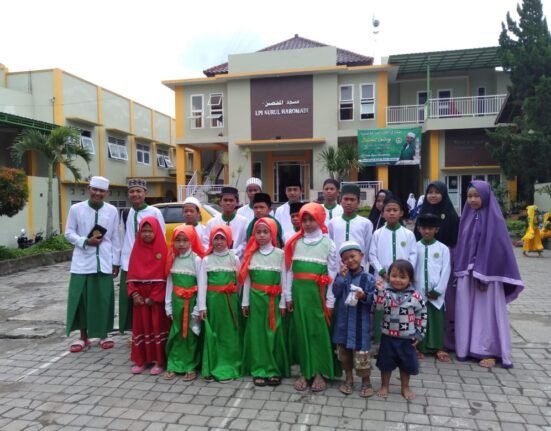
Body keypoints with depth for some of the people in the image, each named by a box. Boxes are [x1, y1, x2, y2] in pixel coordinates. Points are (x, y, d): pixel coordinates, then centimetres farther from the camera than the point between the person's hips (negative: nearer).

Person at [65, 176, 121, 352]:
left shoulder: (112, 211, 2)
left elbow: (115, 238, 5)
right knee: (80, 298, 3)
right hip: (82, 261, 0)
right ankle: (83, 336, 19)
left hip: (104, 262, 1)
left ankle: (104, 335, 22)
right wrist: (85, 241, -15)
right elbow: (69, 233, 3)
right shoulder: (76, 209, -1)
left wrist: (116, 262, 4)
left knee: (104, 299, 5)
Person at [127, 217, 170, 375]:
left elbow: (165, 275, -11)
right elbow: (131, 274, 6)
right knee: (141, 326, 10)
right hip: (140, 297, 4)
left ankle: (159, 361, 12)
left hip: (158, 297, -4)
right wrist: (134, 293, -6)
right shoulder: (137, 249, 6)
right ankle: (141, 360, 21)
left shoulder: (163, 249, -7)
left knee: (158, 326, 2)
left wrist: (154, 296, -14)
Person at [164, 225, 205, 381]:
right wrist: (168, 305, 5)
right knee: (176, 333, 9)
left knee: (191, 333, 5)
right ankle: (173, 365, 19)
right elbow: (169, 283, 7)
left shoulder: (196, 259, -10)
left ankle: (191, 367, 16)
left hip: (191, 301, -4)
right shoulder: (172, 259, 5)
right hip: (177, 301, 4)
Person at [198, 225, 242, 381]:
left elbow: (239, 281, 4)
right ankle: (212, 368, 12)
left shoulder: (234, 259, 4)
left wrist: (237, 299, 1)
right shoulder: (206, 260, 2)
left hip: (230, 300, 1)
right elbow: (202, 284, -1)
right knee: (213, 333, 2)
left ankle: (228, 367, 13)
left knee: (230, 332, 3)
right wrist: (202, 306, -5)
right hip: (213, 299, 0)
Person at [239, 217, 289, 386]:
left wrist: (283, 303, -2)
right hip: (256, 298, 2)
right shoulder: (251, 254, 3)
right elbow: (246, 279, 6)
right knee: (257, 332, 5)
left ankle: (274, 370, 14)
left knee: (273, 333, 3)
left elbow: (283, 279, 0)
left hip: (273, 299, -1)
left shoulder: (279, 253, -2)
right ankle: (259, 370, 13)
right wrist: (245, 302, 4)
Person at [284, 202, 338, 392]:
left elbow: (332, 274, -2)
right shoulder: (295, 243, 5)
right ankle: (304, 372, 19)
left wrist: (330, 301, -4)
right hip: (299, 292, 2)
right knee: (301, 329, 8)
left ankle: (319, 372, 15)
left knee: (318, 330, 3)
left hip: (318, 292, -2)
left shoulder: (328, 243, -2)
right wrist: (288, 296, 4)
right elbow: (290, 270, 6)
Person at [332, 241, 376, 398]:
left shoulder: (368, 278, -8)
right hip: (343, 321, 4)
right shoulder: (342, 275, 1)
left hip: (360, 323, -3)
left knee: (361, 353, 2)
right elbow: (335, 292, -12)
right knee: (344, 352, 15)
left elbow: (374, 299, -6)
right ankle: (348, 379, 32)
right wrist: (341, 276, -22)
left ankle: (366, 381, 23)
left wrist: (365, 296, -25)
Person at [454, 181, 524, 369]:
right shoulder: (467, 216, 8)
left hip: (486, 273, -5)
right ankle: (467, 347, 20)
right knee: (467, 310, 9)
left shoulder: (494, 218, -9)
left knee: (487, 311, 1)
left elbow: (497, 247, -14)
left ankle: (490, 351, 10)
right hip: (467, 273, 6)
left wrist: (483, 275, -17)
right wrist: (461, 270, 6)